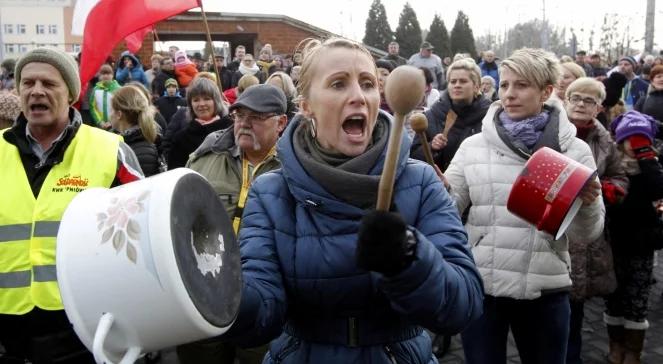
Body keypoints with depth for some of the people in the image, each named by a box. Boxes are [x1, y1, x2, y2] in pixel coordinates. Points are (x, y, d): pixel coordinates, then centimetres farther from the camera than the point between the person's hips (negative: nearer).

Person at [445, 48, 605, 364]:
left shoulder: (574, 150, -1)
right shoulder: (473, 146, 0)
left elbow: (585, 233, 0)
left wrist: (586, 205, -21)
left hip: (545, 291, 0)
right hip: (479, 285, 0)